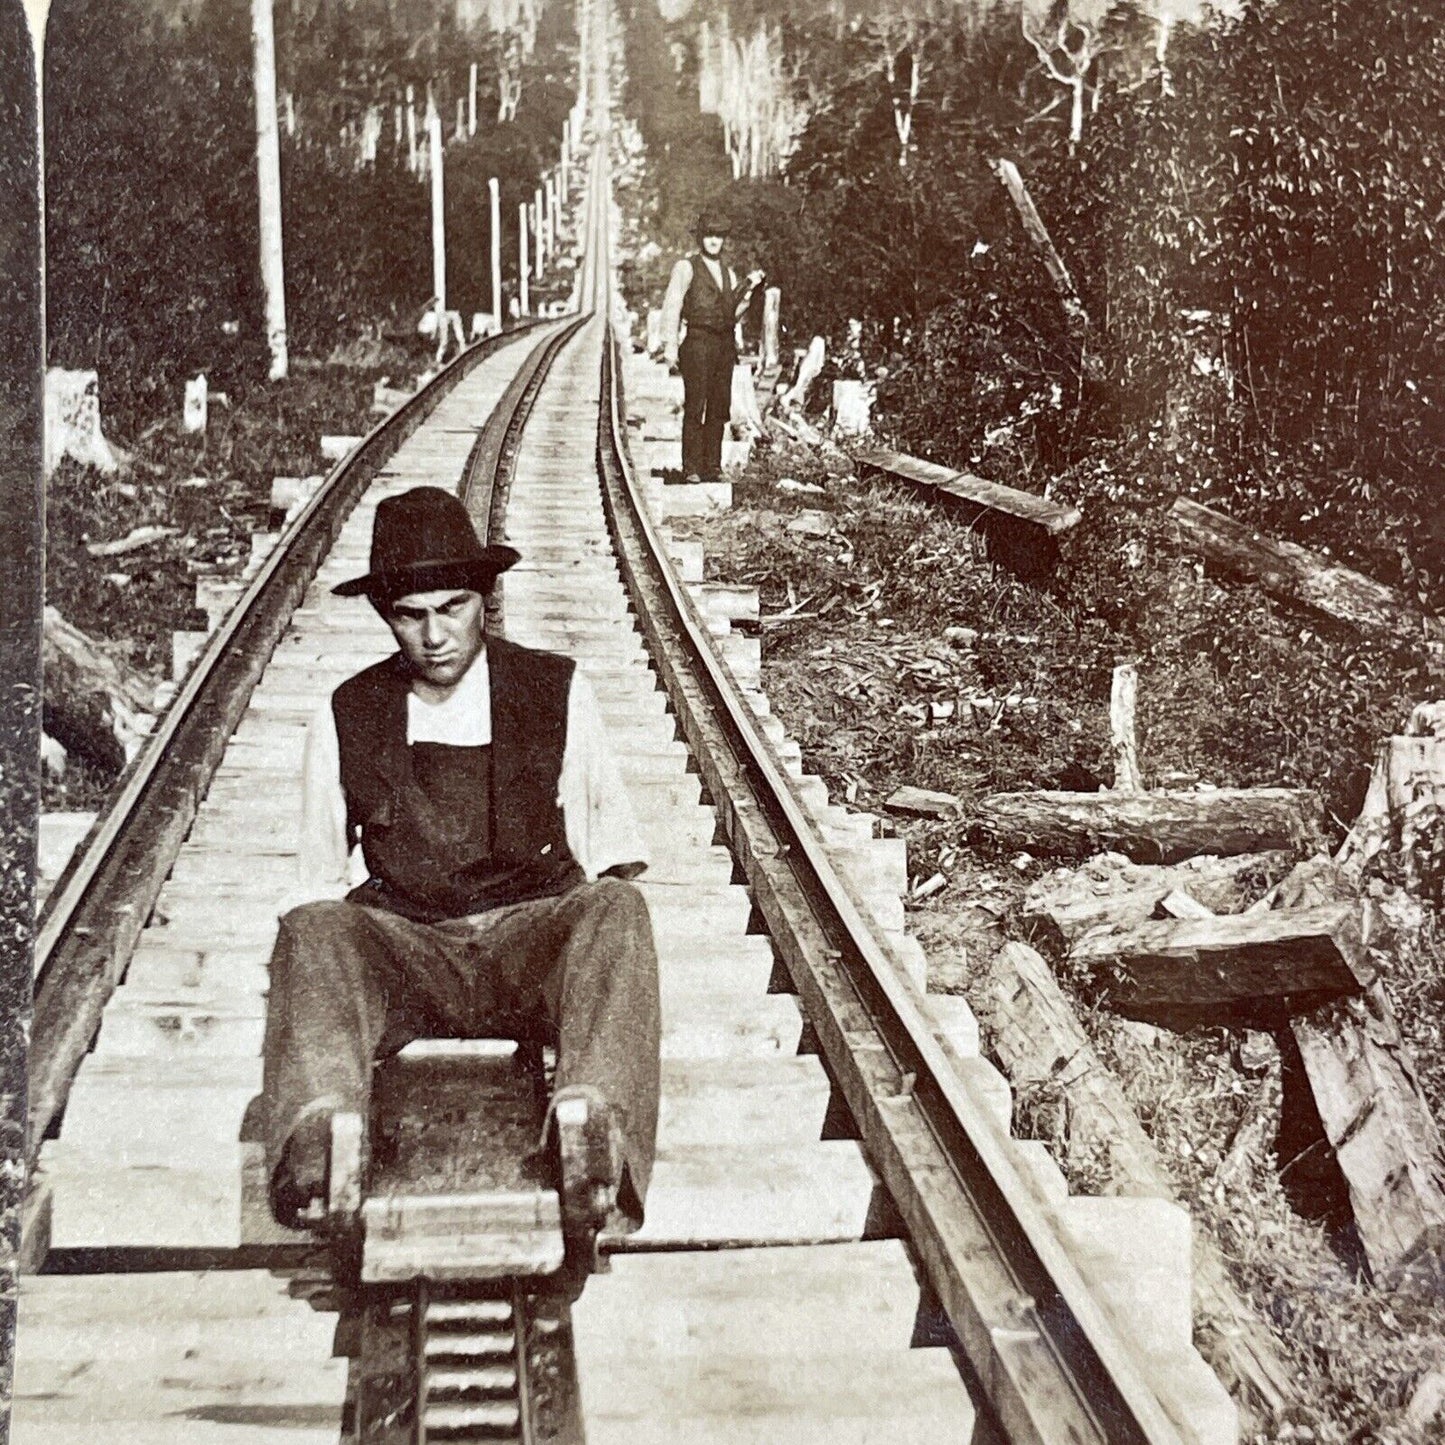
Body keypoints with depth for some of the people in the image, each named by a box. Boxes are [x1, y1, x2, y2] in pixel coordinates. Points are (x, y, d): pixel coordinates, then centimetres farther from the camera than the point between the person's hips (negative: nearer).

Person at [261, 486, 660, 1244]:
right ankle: (316, 1136, -51)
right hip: (404, 949, 1)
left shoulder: (559, 693, 8)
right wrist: (336, 972, -2)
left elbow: (614, 859, 16)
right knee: (312, 929, -30)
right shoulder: (344, 720, 8)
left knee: (616, 908, -32)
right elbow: (321, 883, 14)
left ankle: (595, 1132, -51)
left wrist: (594, 940, 1)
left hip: (536, 935, 0)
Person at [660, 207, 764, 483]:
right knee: (695, 407, -8)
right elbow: (672, 305, -4)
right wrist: (670, 344, -12)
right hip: (698, 343, -6)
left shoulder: (728, 273, 19)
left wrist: (748, 287, 7)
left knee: (719, 408, 4)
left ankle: (712, 467, 8)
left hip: (725, 344, 6)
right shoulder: (686, 267, 2)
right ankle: (691, 469, -7)